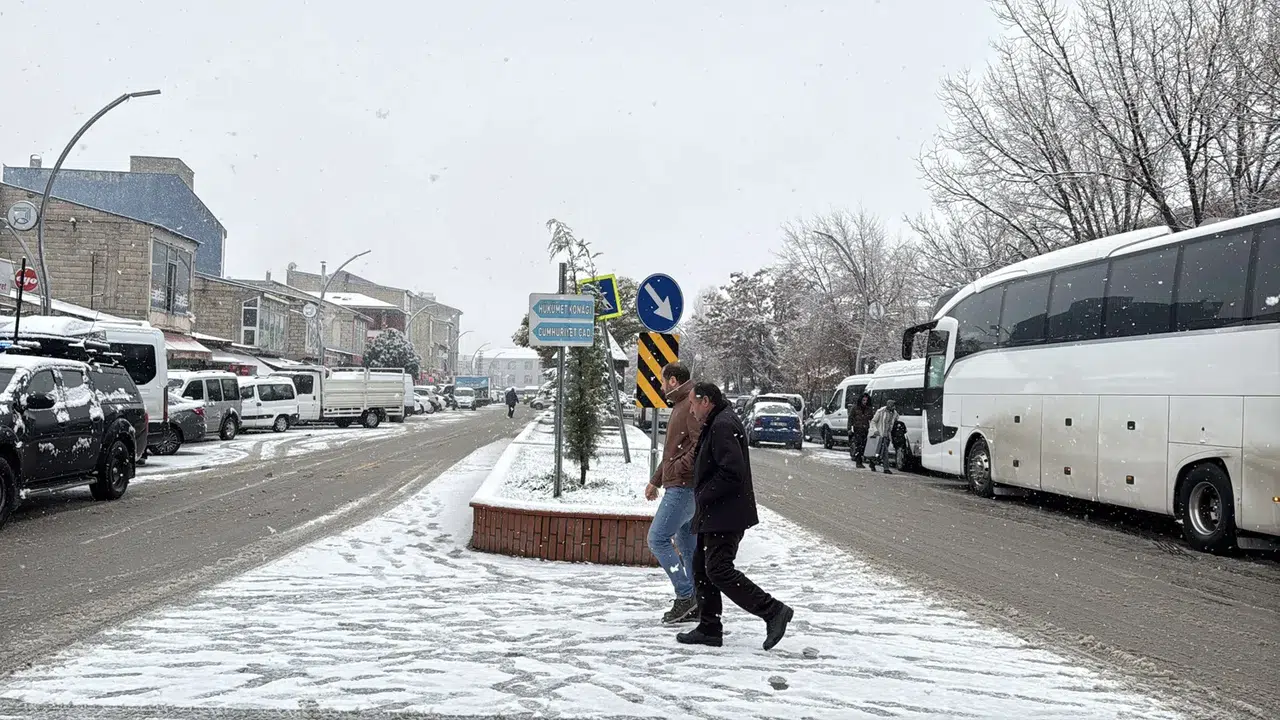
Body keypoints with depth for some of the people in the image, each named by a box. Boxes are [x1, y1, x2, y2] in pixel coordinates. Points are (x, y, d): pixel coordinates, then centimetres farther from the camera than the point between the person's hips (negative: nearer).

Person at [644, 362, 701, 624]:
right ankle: (696, 603, 16)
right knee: (687, 542, 12)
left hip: (683, 486, -11)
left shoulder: (693, 404, -14)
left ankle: (685, 597, -8)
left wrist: (678, 469, -22)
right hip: (680, 486, 11)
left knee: (658, 538, -10)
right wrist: (655, 480, 29)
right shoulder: (680, 405, 21)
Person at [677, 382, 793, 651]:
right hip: (715, 515, 11)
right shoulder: (716, 424, 18)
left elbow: (732, 472, -25)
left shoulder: (723, 426, -16)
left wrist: (704, 496, -16)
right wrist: (702, 503, 16)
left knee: (718, 570, -13)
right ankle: (709, 629, 17)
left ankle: (774, 611, -11)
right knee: (701, 568, 12)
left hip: (725, 515, -11)